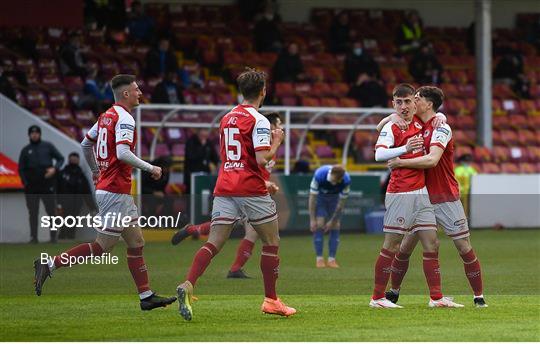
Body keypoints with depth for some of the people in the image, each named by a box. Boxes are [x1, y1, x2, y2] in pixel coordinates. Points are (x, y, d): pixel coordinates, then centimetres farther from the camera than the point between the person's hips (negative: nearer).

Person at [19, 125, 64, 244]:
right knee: (33, 213, 1)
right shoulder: (25, 150, 11)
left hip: (47, 184, -1)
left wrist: (55, 169, -9)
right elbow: (21, 169, 12)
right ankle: (33, 237, 3)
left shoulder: (48, 146, 9)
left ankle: (53, 236, -1)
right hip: (31, 187, 1)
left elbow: (60, 158, 10)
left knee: (51, 211, -4)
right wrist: (25, 183, -1)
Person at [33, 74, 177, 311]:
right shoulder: (124, 118, -15)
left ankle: (147, 297, 9)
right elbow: (123, 153, -27)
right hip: (115, 191, -10)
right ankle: (50, 265, -3)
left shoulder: (106, 116, 13)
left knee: (136, 243, 9)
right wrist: (150, 169, -17)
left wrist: (96, 171, 34)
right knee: (103, 247, -6)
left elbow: (86, 144, 22)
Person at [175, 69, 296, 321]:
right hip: (251, 190, -6)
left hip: (224, 188, 6)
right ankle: (270, 300, 13)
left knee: (214, 243, -2)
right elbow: (262, 159, -17)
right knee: (271, 243, 10)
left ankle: (188, 285, -24)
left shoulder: (227, 118, 14)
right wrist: (276, 141, 1)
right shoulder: (258, 120, -9)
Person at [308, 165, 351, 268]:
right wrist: (312, 220, -25)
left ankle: (331, 260, -5)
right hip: (319, 196, -2)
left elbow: (342, 202, -19)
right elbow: (312, 197, -27)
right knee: (319, 225, -13)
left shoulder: (346, 180, -32)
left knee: (335, 227, -8)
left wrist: (332, 221, -15)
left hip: (335, 197, 2)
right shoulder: (319, 175, -37)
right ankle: (319, 259, -8)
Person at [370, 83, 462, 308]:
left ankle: (436, 297, 7)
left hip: (422, 193, 6)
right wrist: (405, 148, -33)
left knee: (431, 245, 4)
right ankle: (377, 298, 2)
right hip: (400, 194, -6)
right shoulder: (391, 127, -7)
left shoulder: (421, 122, 11)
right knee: (391, 247, -4)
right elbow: (379, 155, -21)